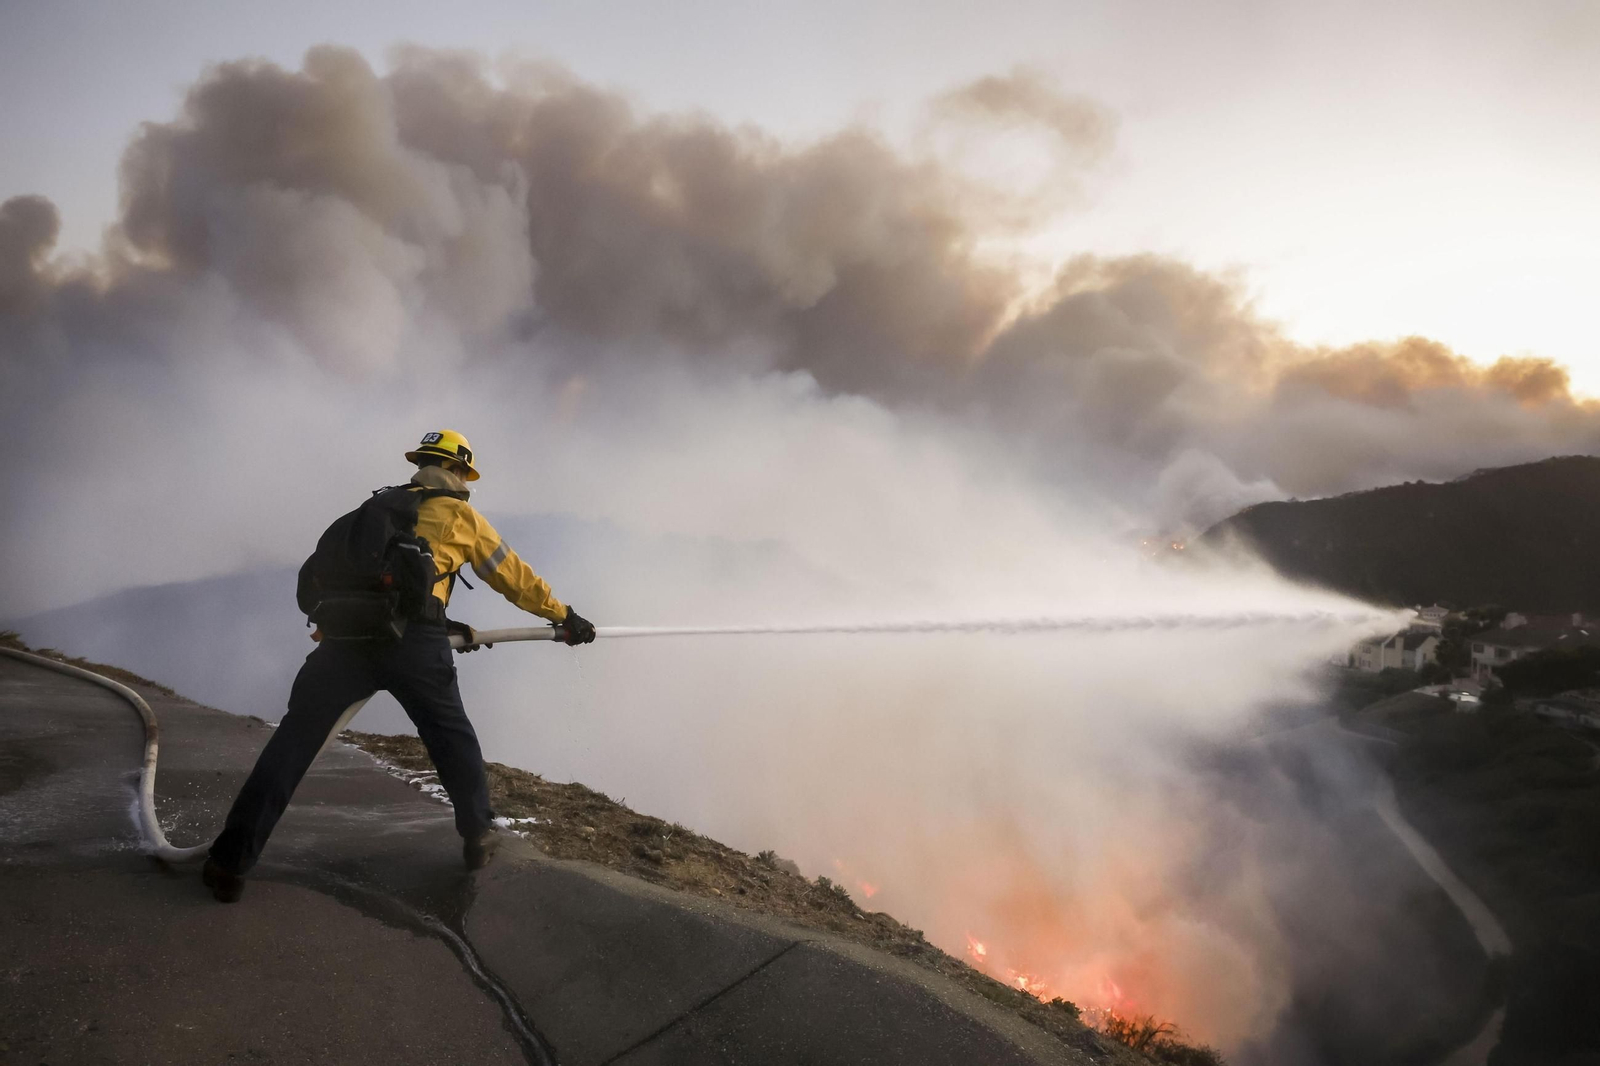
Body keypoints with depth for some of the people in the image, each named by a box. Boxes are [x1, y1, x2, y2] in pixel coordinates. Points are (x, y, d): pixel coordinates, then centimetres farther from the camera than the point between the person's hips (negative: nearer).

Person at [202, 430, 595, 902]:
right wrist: (565, 616, 32)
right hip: (411, 637, -3)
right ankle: (478, 835, 24)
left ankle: (232, 859, -1)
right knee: (451, 734, 18)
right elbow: (514, 577, 20)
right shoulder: (461, 516, 14)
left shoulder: (380, 505, 28)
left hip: (346, 626, 3)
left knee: (297, 734, 5)